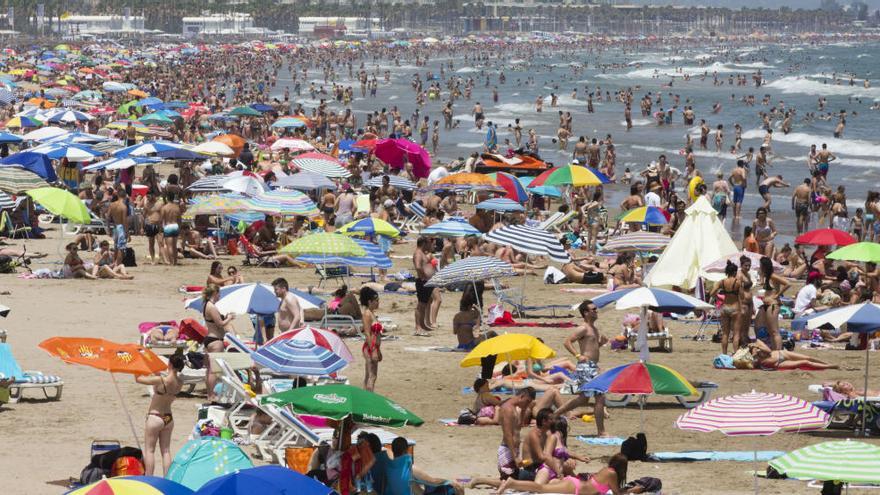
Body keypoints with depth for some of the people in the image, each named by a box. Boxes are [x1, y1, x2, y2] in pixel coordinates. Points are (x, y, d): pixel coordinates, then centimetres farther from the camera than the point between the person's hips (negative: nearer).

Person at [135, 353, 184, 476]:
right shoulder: (179, 382, -6)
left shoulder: (160, 380, -24)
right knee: (166, 451, 11)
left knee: (149, 450, 3)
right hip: (168, 418, 6)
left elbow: (138, 379, -15)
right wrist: (156, 373, 14)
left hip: (155, 418, -6)